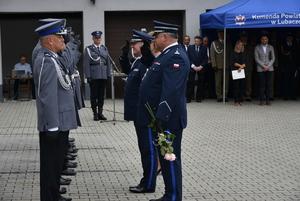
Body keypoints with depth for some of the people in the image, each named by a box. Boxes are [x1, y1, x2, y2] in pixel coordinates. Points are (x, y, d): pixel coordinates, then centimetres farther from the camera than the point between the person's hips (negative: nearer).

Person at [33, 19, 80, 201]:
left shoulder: (50, 58, 13)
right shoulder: (48, 61, -20)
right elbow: (48, 97, -24)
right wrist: (53, 127, -24)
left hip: (59, 122, 10)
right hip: (55, 124, -10)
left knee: (56, 162, 19)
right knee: (51, 164, -2)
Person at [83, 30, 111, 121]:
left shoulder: (104, 49, 13)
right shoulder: (88, 49, 1)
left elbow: (108, 62, 12)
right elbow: (86, 64, -4)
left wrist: (109, 75, 5)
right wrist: (88, 76, -11)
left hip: (103, 76, 4)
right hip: (94, 75, -3)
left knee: (101, 95, 7)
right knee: (94, 95, 1)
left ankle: (100, 113, 13)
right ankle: (95, 114, 7)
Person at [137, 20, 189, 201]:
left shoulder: (175, 56, -19)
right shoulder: (169, 53, 13)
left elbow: (171, 91, -27)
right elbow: (157, 72, 30)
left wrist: (161, 117, -32)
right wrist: (147, 56, 16)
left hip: (167, 119, -11)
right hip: (160, 117, 11)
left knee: (170, 159, -2)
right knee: (164, 158, 16)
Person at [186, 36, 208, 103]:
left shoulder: (204, 48, 4)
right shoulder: (190, 47, 5)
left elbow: (205, 59, 2)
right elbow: (188, 58, 1)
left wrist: (200, 66, -10)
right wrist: (193, 66, -10)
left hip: (201, 68, 1)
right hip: (192, 68, -1)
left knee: (200, 83, 2)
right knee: (190, 82, -7)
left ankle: (198, 98, 10)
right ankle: (188, 98, -5)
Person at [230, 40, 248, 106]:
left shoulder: (244, 53, 15)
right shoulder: (233, 53, 7)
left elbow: (246, 62, 4)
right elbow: (232, 62, -3)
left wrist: (241, 67, -12)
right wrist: (240, 65, -10)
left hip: (243, 71, 3)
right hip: (235, 71, -3)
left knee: (242, 86, 0)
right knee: (236, 86, -5)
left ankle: (241, 101, 4)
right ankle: (236, 101, -3)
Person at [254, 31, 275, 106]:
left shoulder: (271, 47, 10)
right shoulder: (257, 48, 4)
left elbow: (273, 58, 7)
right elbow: (257, 59, -2)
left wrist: (268, 66, -6)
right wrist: (264, 66, -10)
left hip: (269, 68, 2)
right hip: (260, 69, -2)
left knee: (268, 84, 1)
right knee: (261, 84, -4)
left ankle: (268, 100, 4)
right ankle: (261, 100, -1)